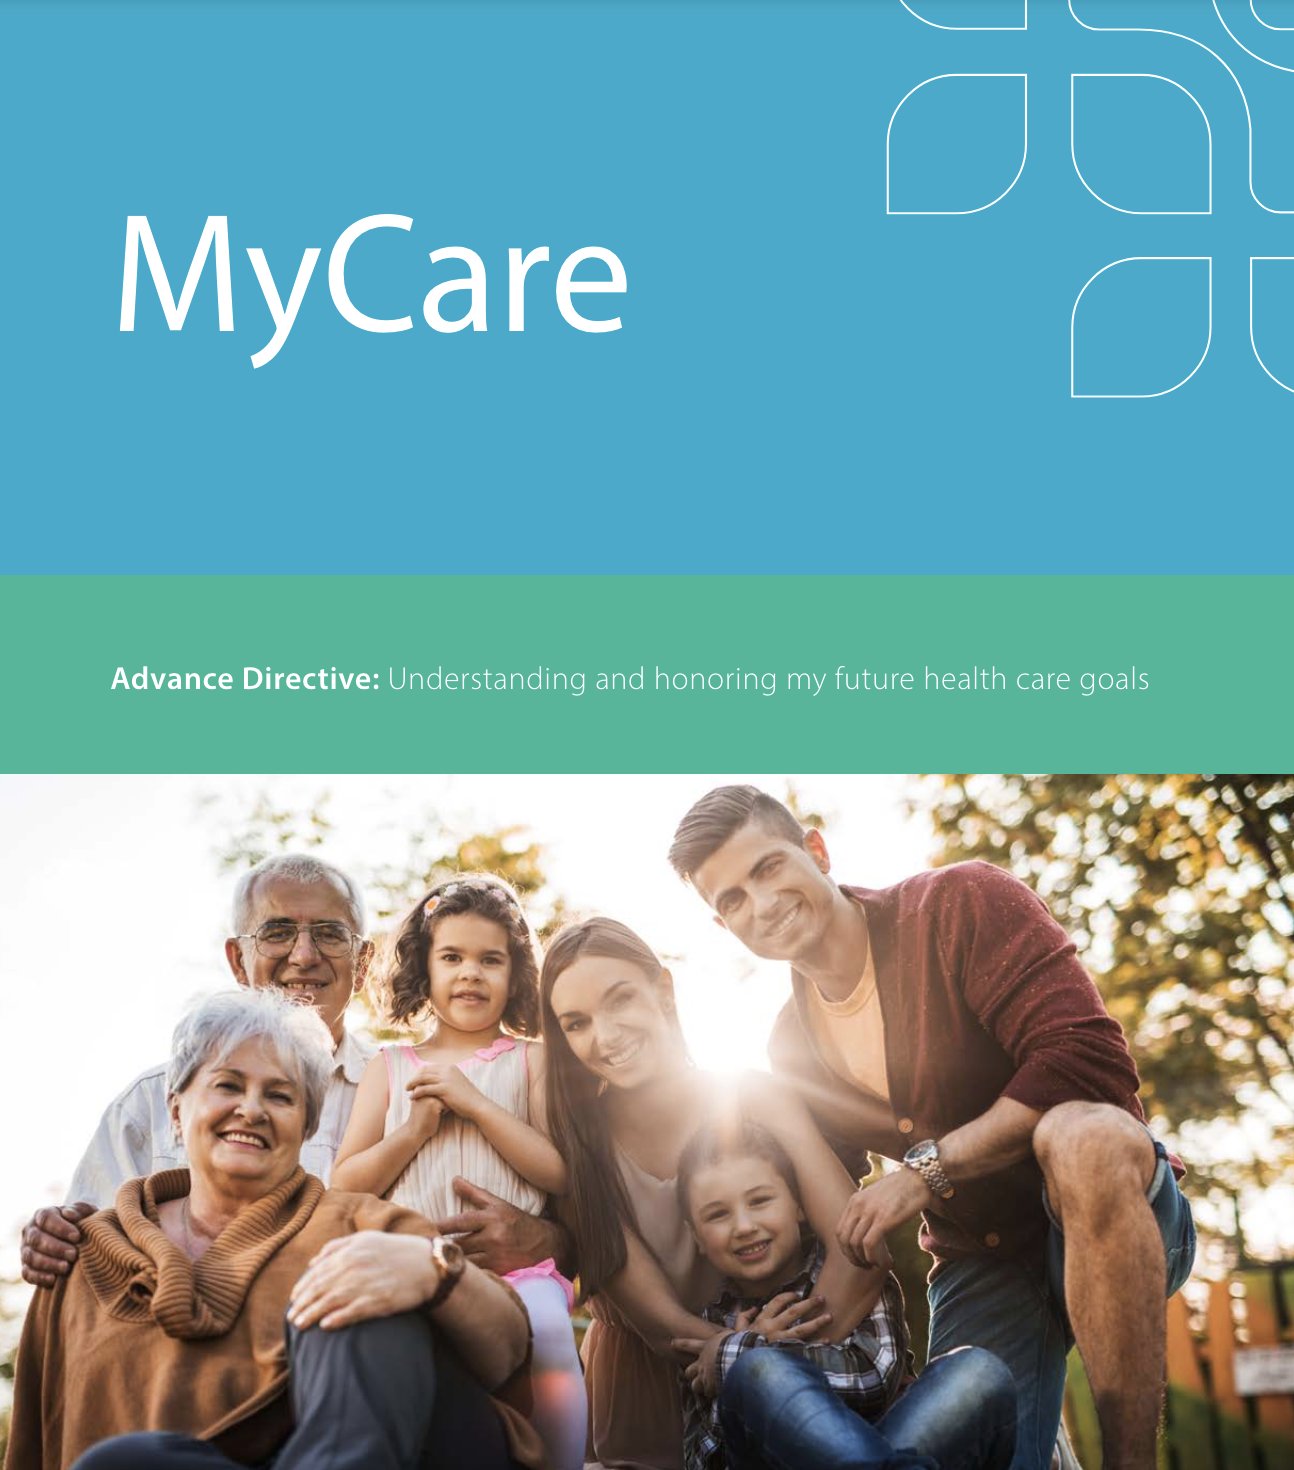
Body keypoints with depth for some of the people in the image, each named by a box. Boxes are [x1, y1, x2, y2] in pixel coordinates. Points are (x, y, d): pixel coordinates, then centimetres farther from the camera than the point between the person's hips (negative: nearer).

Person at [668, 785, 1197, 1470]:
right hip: (976, 1265, 5)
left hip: (1114, 1214, -4)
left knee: (1083, 1137, -38)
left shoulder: (961, 903, -14)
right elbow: (828, 1201, 12)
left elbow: (1090, 1060, -24)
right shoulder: (791, 1046, 4)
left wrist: (927, 1169, -24)